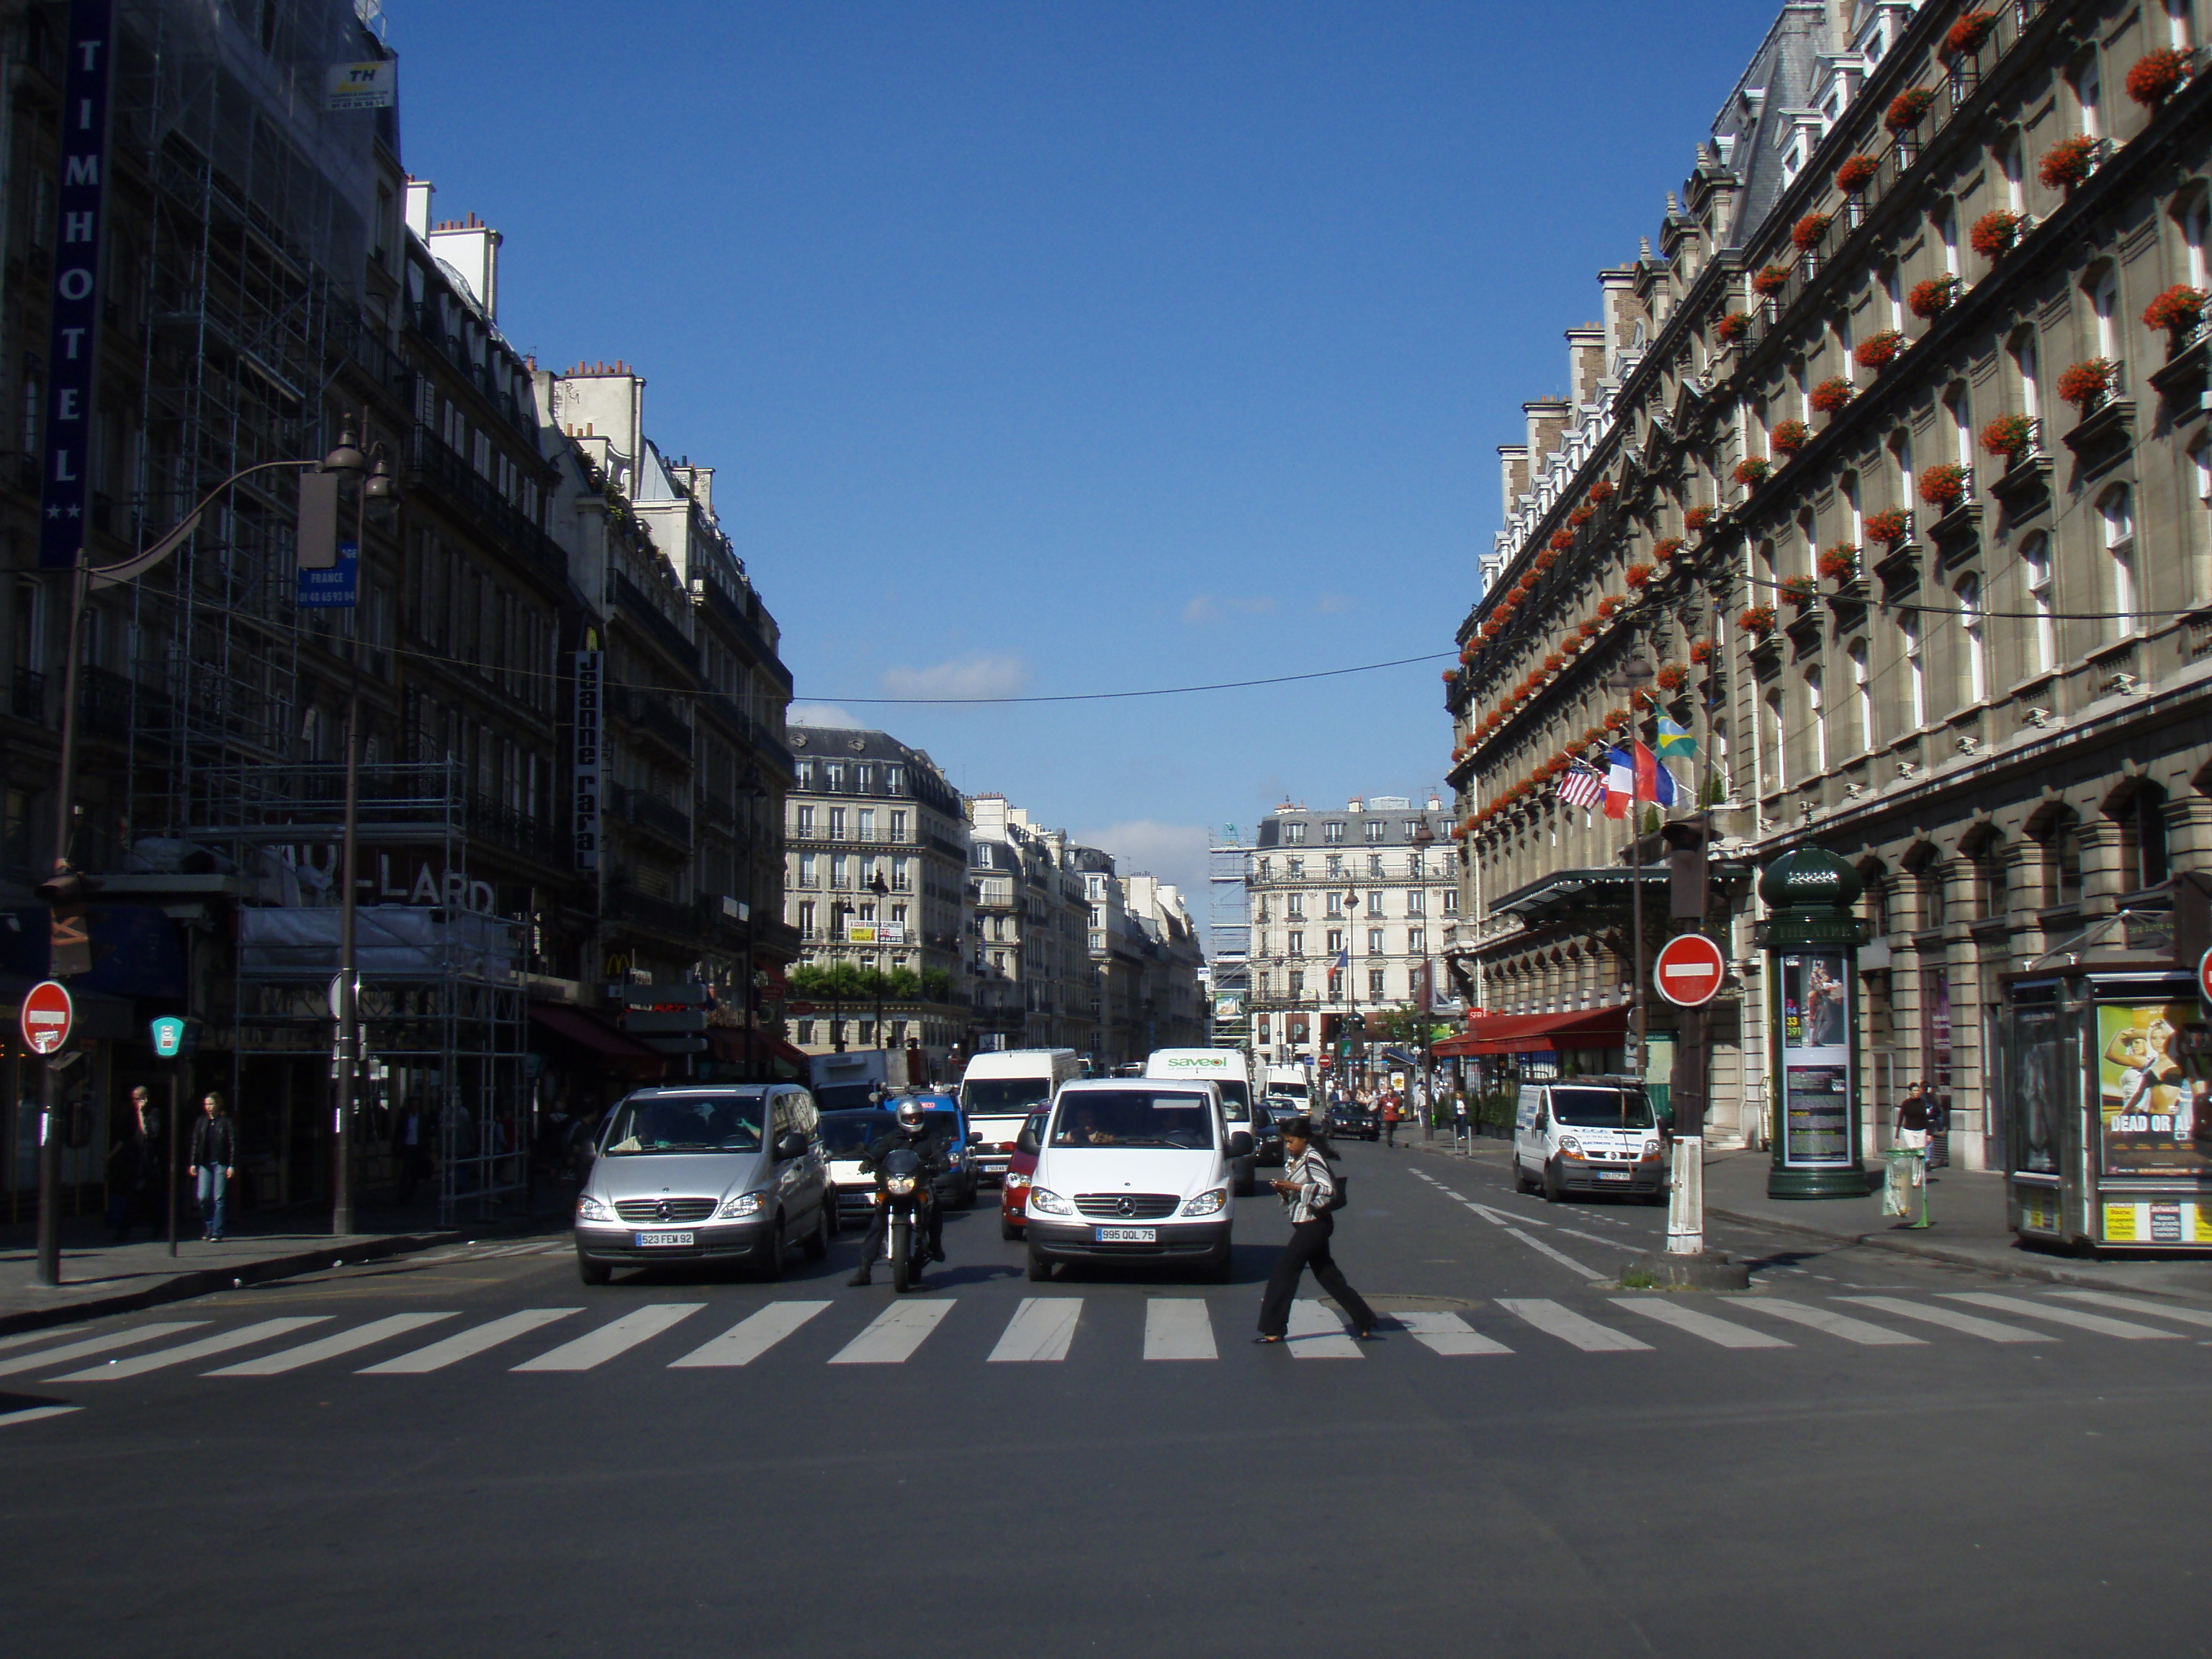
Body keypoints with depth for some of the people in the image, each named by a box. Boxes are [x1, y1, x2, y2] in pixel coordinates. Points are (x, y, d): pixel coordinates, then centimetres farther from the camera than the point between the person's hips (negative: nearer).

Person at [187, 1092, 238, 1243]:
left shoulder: (226, 1122, -1)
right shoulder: (201, 1122, 11)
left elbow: (233, 1144, -3)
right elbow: (195, 1144, 14)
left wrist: (232, 1166, -8)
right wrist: (193, 1164, 7)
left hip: (221, 1164, -3)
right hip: (204, 1164, 4)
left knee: (218, 1199, -3)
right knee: (203, 1197, -3)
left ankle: (217, 1233, 0)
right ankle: (208, 1227, 18)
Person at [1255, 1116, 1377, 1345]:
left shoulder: (1313, 1159, -15)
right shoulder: (1292, 1161, 13)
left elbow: (1328, 1190, -22)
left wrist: (1295, 1187, -22)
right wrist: (1284, 1190, 1)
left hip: (1315, 1224, -10)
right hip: (1303, 1224, 10)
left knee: (1284, 1270, -8)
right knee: (1327, 1275, 12)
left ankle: (1274, 1330, -4)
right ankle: (1364, 1322, 18)